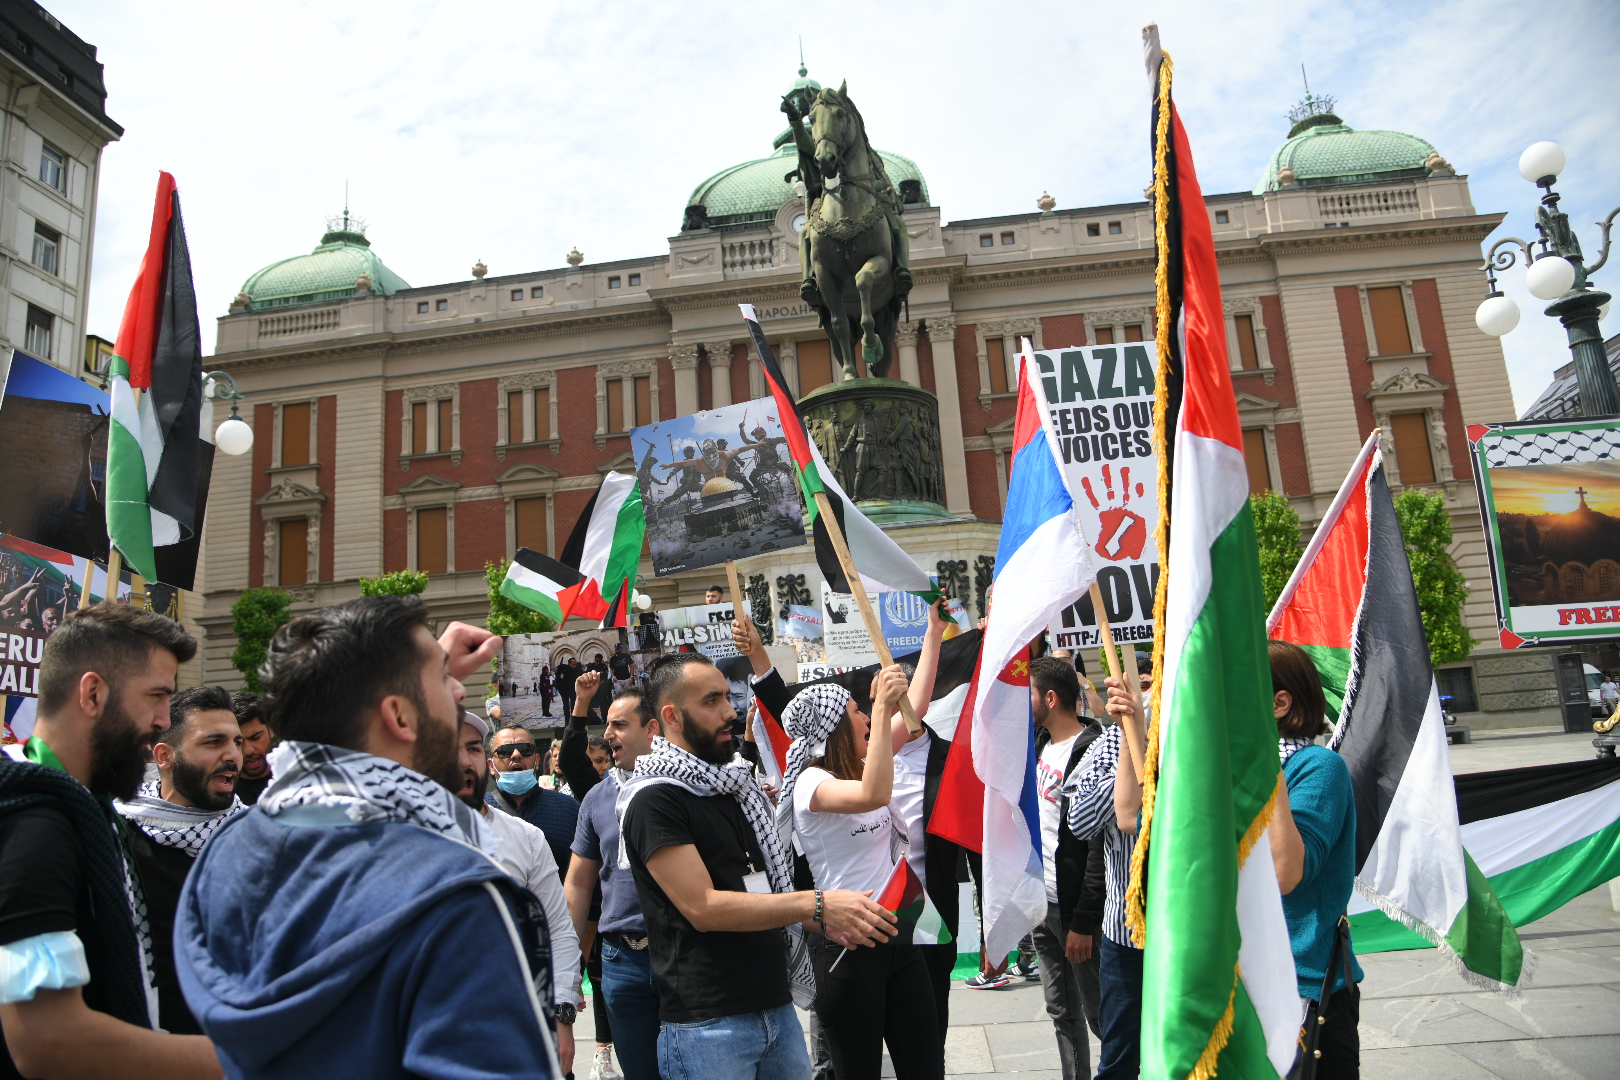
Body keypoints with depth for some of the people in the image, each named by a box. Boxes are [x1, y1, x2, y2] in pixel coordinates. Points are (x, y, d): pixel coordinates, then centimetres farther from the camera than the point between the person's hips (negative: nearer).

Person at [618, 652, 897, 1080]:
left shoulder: (736, 785, 13)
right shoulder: (653, 799, -14)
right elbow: (703, 908, -21)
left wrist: (826, 920, 3)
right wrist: (819, 905, -22)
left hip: (778, 1008, 7)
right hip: (707, 1024, -7)